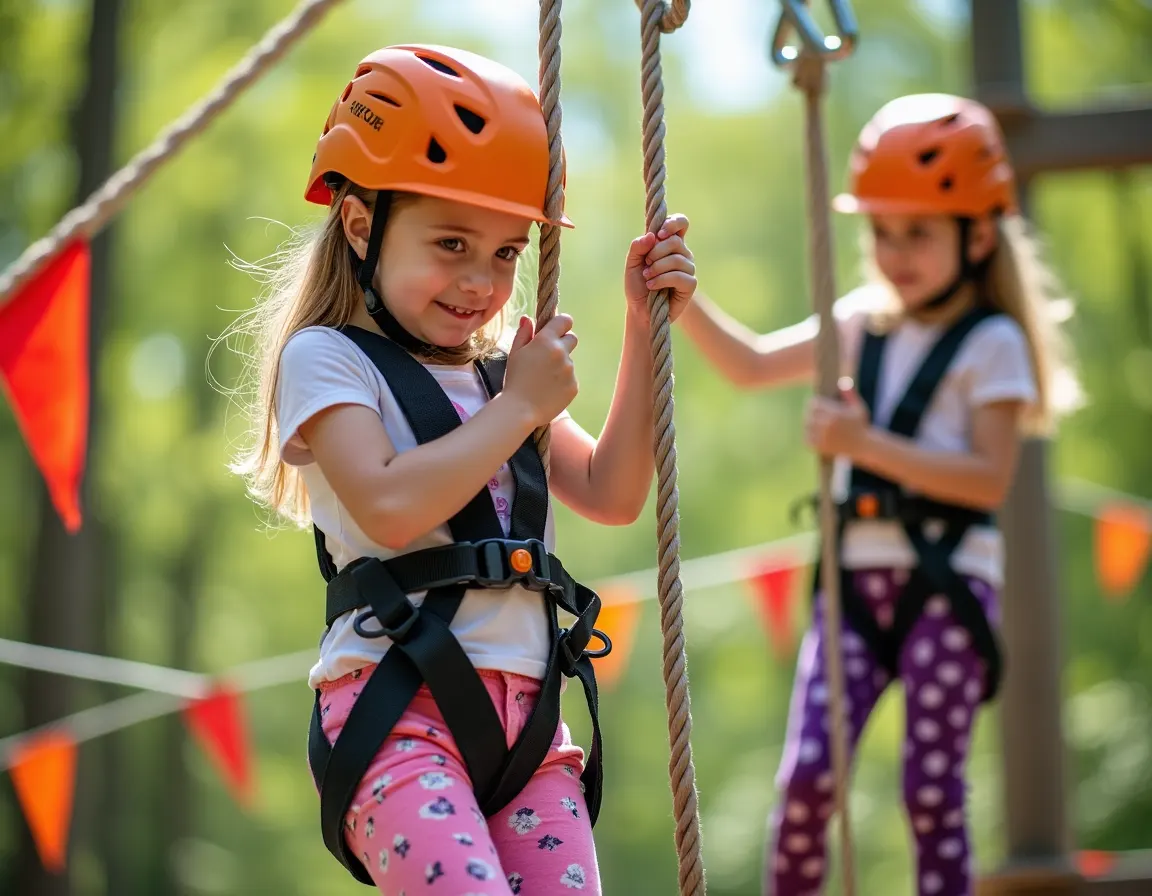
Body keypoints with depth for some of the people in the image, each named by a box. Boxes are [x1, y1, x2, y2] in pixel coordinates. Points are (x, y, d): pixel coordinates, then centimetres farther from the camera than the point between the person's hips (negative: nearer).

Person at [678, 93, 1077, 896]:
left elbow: (991, 478, -13)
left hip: (948, 585, -4)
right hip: (857, 578, 4)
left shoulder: (990, 342, -4)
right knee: (806, 774, -8)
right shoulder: (863, 325, 12)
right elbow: (752, 365, 12)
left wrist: (867, 445, -20)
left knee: (932, 788, -4)